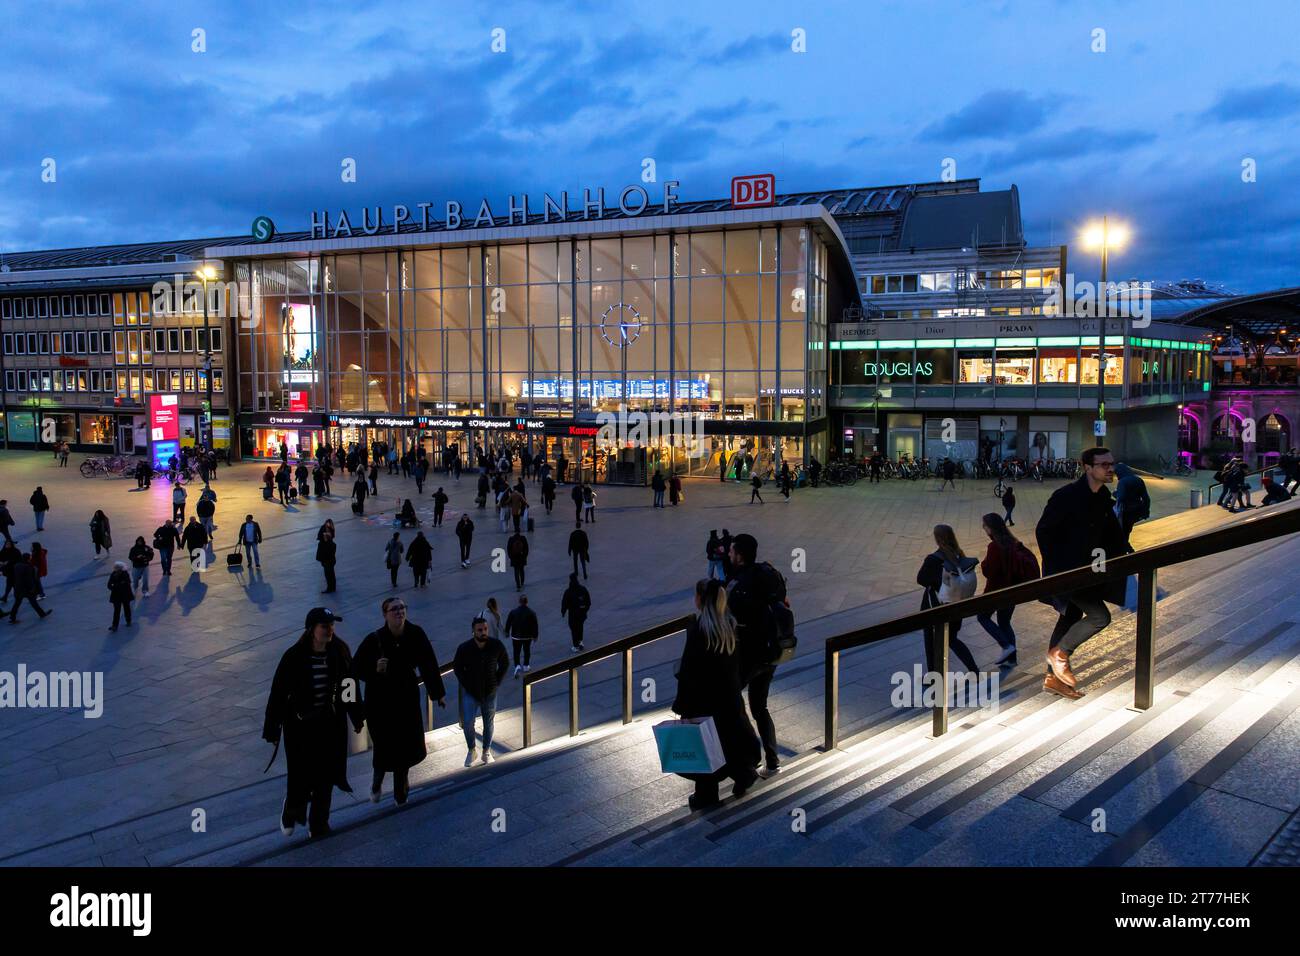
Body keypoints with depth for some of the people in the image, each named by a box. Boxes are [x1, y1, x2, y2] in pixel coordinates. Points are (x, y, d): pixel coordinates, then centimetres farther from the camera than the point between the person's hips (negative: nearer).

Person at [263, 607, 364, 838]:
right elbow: (278, 694, -12)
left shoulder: (339, 652, -7)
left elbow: (350, 686, 5)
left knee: (325, 776, 13)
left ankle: (318, 824, 32)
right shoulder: (294, 657, -18)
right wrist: (272, 730, -8)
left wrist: (357, 717, 12)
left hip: (332, 724, 3)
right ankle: (290, 813, 38)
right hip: (300, 726, -3)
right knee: (300, 776, 5)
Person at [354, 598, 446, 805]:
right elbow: (357, 668, -11)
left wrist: (439, 693, 2)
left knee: (409, 745, 7)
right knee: (384, 747, 1)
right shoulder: (374, 639, -18)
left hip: (408, 698, 2)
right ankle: (377, 779, 34)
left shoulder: (416, 634, -12)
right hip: (380, 701, -2)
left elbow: (429, 664, -4)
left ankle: (402, 775, 40)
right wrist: (375, 669, -31)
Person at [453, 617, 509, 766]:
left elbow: (505, 663, 4)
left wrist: (497, 682, -2)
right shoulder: (464, 649, -16)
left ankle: (487, 752, 29)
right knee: (468, 723, -9)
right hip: (470, 692, -1)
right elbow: (457, 667, 1)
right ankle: (471, 750, 15)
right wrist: (466, 684, -5)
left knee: (488, 723, 12)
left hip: (490, 692, 1)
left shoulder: (497, 646, -13)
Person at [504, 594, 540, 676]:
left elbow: (508, 623, -1)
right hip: (527, 636, 0)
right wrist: (535, 635, 4)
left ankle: (517, 666, -10)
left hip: (516, 636, 0)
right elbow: (535, 625, -7)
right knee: (527, 651, 19)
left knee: (516, 652, 8)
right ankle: (526, 665, 30)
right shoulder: (532, 613, -12)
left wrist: (507, 632, 14)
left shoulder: (513, 612, -10)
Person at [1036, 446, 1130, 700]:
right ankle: (1059, 652, 5)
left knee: (1071, 619, 15)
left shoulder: (1103, 497, 3)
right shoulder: (1066, 496, -21)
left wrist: (1126, 553, -2)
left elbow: (1112, 531, 13)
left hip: (1086, 569, 9)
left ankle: (1053, 677, 25)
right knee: (1099, 615, -14)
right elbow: (1043, 531, -17)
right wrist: (1054, 566, -16)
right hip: (1064, 571, -9)